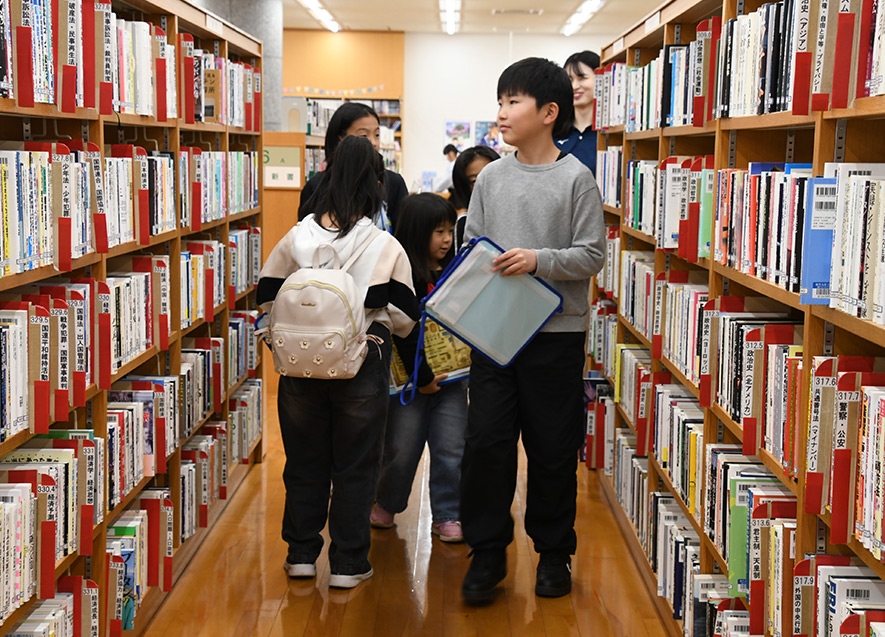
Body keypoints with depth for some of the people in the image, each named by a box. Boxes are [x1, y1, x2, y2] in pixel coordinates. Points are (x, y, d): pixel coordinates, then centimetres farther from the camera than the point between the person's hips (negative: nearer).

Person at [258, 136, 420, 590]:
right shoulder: (386, 248, -9)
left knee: (304, 462, 16)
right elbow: (403, 319, -3)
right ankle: (348, 564, 15)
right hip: (362, 368, -2)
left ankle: (301, 555, 25)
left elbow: (268, 299, 5)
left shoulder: (296, 239, -4)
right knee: (356, 467, 9)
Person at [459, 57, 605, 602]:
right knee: (486, 440, 2)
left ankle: (554, 552, 22)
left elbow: (591, 255, -7)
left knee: (553, 448, 6)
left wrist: (538, 261, -20)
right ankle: (488, 551, 16)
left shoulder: (576, 178, -4)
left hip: (556, 333, -3)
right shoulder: (492, 177, 8)